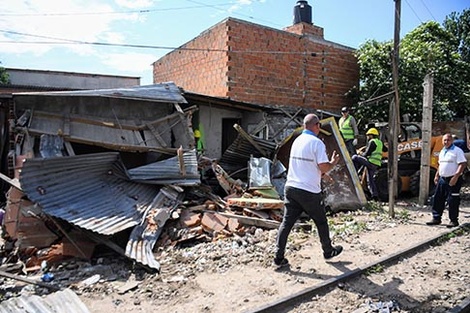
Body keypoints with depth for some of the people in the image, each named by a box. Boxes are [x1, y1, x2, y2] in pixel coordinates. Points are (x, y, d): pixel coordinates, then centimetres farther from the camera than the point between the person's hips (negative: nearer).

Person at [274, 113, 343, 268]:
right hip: (309, 191, -6)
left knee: (287, 222, 4)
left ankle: (279, 257, 3)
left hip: (291, 187, 6)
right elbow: (324, 168, -14)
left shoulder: (297, 141, 11)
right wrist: (333, 162, 6)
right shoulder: (316, 143, -11)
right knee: (321, 222, 15)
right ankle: (328, 251, 33)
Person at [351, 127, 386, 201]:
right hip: (376, 165, 9)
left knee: (354, 157, -4)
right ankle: (375, 195, 5)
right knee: (370, 179, 11)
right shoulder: (380, 142, 20)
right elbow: (385, 149, 38)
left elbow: (367, 153, -13)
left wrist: (361, 154, 6)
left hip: (370, 162, -9)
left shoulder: (372, 142, -7)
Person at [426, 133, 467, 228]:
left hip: (453, 180, -8)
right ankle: (436, 218, 15)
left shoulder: (457, 150, -9)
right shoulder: (442, 151, 16)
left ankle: (454, 220, 8)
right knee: (438, 199, 8)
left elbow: (463, 164, -16)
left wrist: (456, 176, -23)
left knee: (452, 201, -3)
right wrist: (436, 176, 17)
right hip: (442, 179, 8)